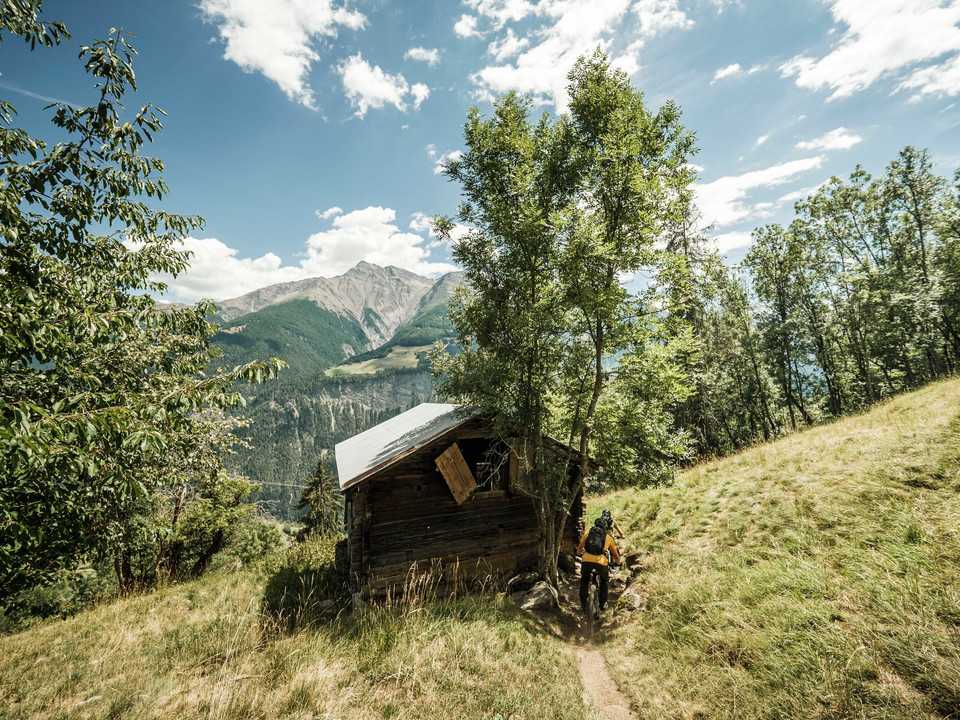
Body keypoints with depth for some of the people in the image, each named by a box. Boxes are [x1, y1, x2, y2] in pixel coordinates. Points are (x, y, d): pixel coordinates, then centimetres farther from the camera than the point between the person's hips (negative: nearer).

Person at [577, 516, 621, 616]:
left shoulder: (588, 533, 21)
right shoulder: (609, 537, 21)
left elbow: (580, 547, 33)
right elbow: (616, 554, 31)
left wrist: (579, 553, 55)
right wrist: (618, 562, 53)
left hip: (586, 560, 0)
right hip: (601, 562, 0)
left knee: (584, 581, 27)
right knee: (605, 581, 30)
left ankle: (583, 604, 25)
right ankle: (603, 604, 29)